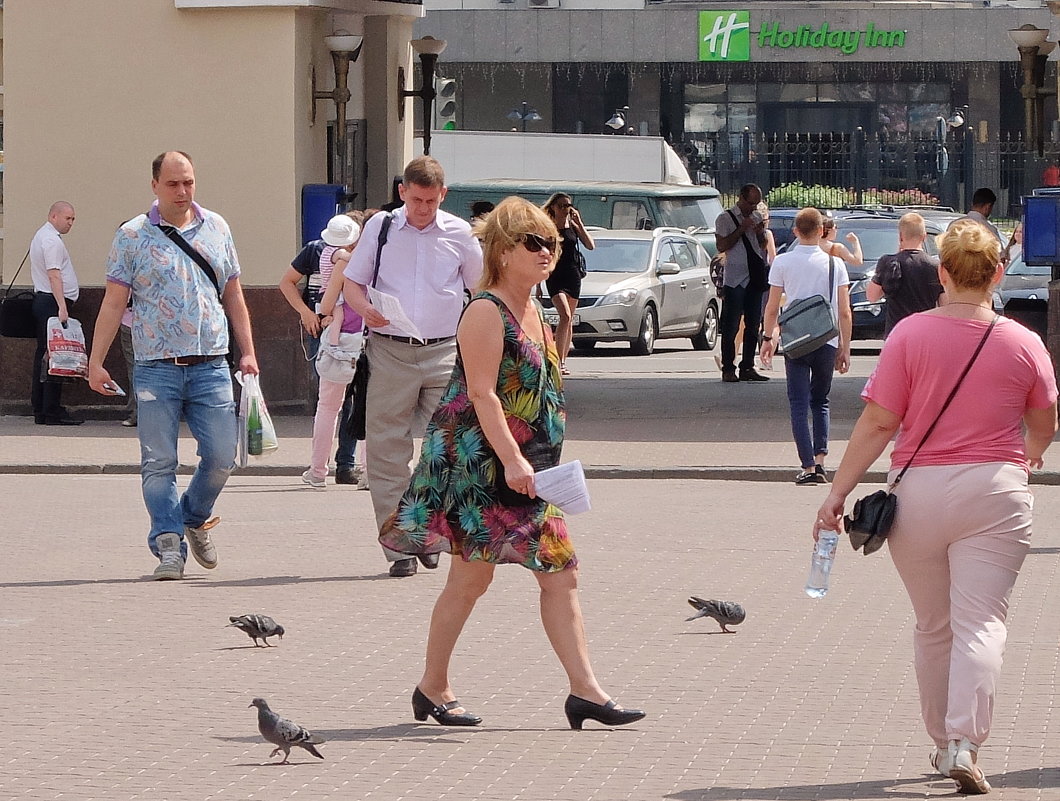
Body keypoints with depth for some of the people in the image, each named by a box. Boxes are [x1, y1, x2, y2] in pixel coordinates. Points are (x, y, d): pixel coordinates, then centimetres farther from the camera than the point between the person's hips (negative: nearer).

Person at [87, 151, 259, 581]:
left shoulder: (216, 228, 11)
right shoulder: (132, 236, 2)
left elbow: (233, 296, 17)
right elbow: (113, 303, 1)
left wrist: (247, 351, 11)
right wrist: (95, 361, -3)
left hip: (211, 365, 2)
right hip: (156, 367, -2)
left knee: (221, 456, 0)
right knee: (158, 463, -2)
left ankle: (195, 519, 25)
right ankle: (169, 544, 3)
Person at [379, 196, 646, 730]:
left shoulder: (531, 311, 15)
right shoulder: (486, 312, -13)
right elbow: (482, 392, -20)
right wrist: (512, 459, -26)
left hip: (526, 469, 9)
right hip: (480, 461, -9)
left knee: (561, 574, 2)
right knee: (471, 577, -1)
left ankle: (584, 690, 2)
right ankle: (433, 688, 12)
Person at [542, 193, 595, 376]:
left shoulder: (573, 227, 9)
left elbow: (590, 245, -4)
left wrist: (579, 224, -10)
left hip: (573, 275, 4)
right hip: (555, 276, -4)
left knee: (569, 320, 7)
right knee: (565, 316, -20)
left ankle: (563, 361, 14)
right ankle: (559, 361, -24)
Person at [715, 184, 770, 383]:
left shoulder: (758, 217, 16)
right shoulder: (725, 219, -2)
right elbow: (721, 246, -11)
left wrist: (761, 233, 0)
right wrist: (742, 229, -15)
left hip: (756, 276, 6)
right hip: (735, 279, -6)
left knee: (753, 325, 6)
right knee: (731, 327, -6)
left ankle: (747, 368, 11)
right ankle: (728, 369, -3)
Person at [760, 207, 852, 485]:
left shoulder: (782, 263, -3)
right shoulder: (835, 264, 0)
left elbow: (772, 308, 0)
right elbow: (844, 312, 0)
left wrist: (768, 338, 15)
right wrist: (845, 347, 9)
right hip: (827, 342, 1)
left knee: (799, 405, 2)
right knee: (820, 401, 17)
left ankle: (808, 467, -7)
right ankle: (820, 458, 4)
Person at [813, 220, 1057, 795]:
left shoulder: (910, 334, -5)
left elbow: (878, 423, -8)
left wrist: (838, 493, -3)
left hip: (918, 490, 1)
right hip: (994, 491, -1)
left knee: (932, 627, 15)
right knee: (981, 622, -3)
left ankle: (943, 741, 24)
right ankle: (963, 745, -17)